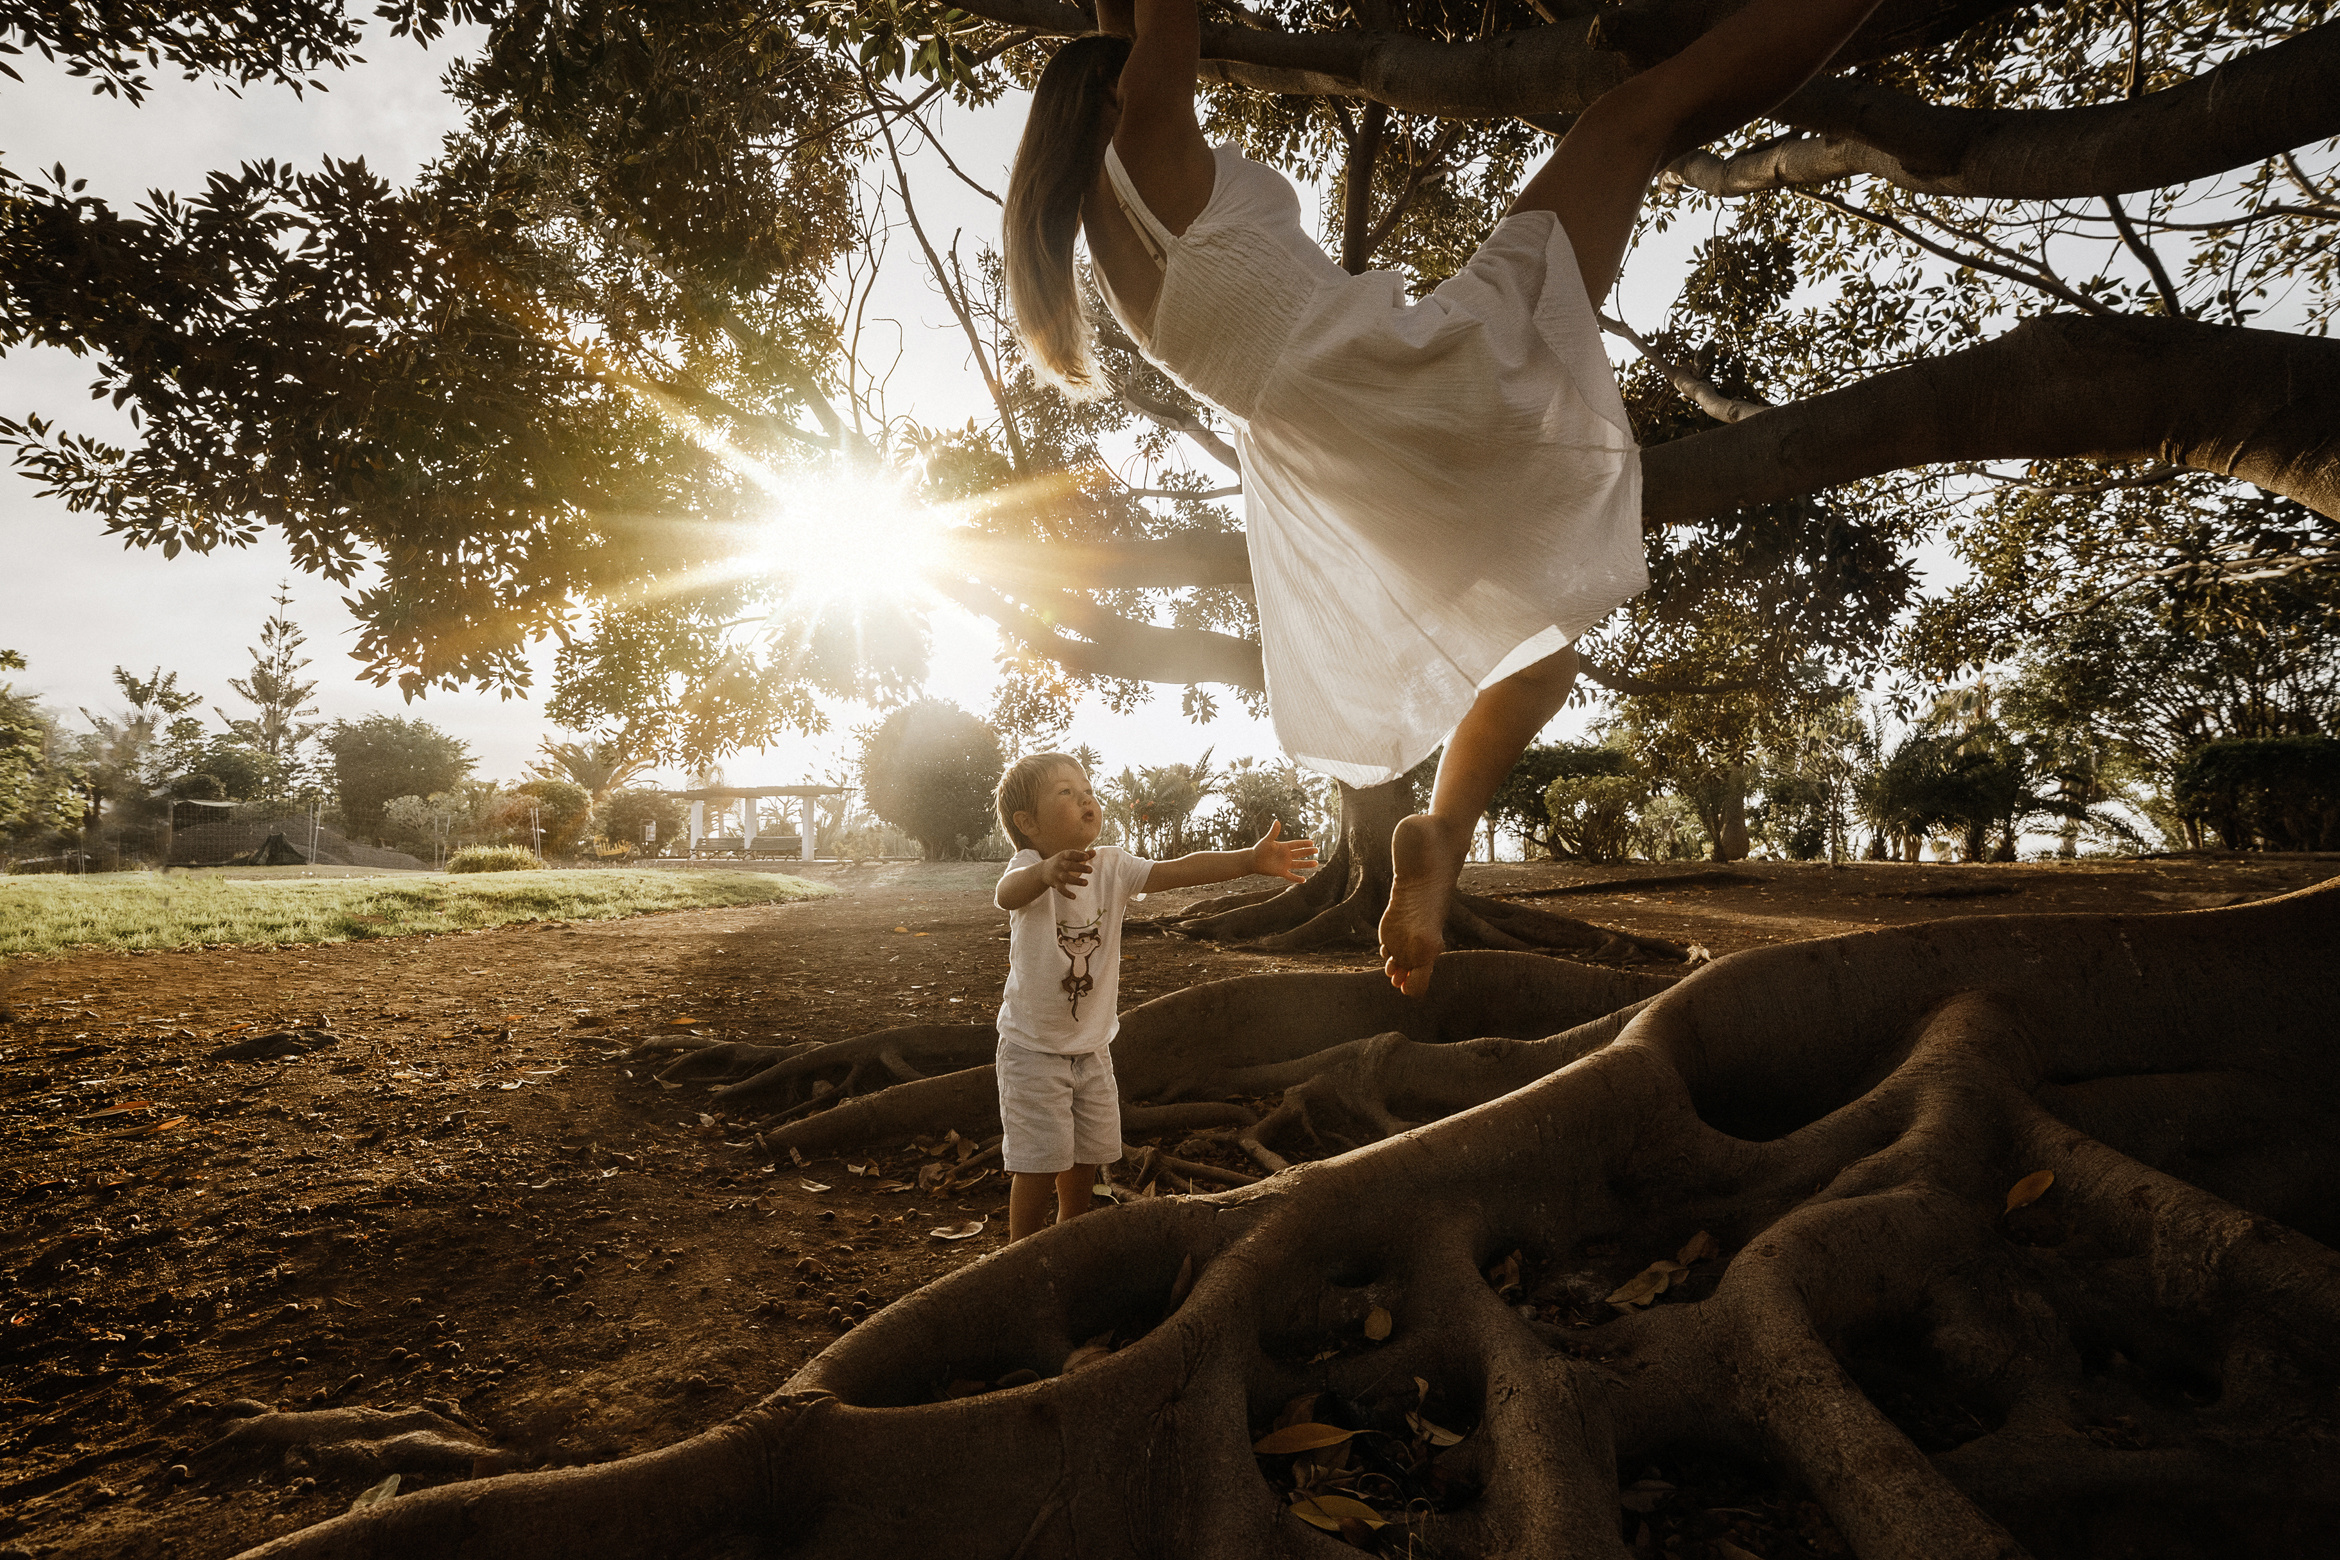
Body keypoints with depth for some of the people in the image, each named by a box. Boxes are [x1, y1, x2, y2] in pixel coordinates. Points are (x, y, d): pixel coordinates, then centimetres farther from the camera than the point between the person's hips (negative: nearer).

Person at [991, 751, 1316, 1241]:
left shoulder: (1112, 866, -7)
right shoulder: (1029, 868, -22)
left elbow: (1180, 870, -16)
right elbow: (1008, 893, -46)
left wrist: (1251, 859, -29)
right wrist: (1047, 871, -70)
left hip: (1092, 1046, 6)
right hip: (1034, 1048, -6)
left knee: (1088, 1154, 18)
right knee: (1040, 1162, -2)